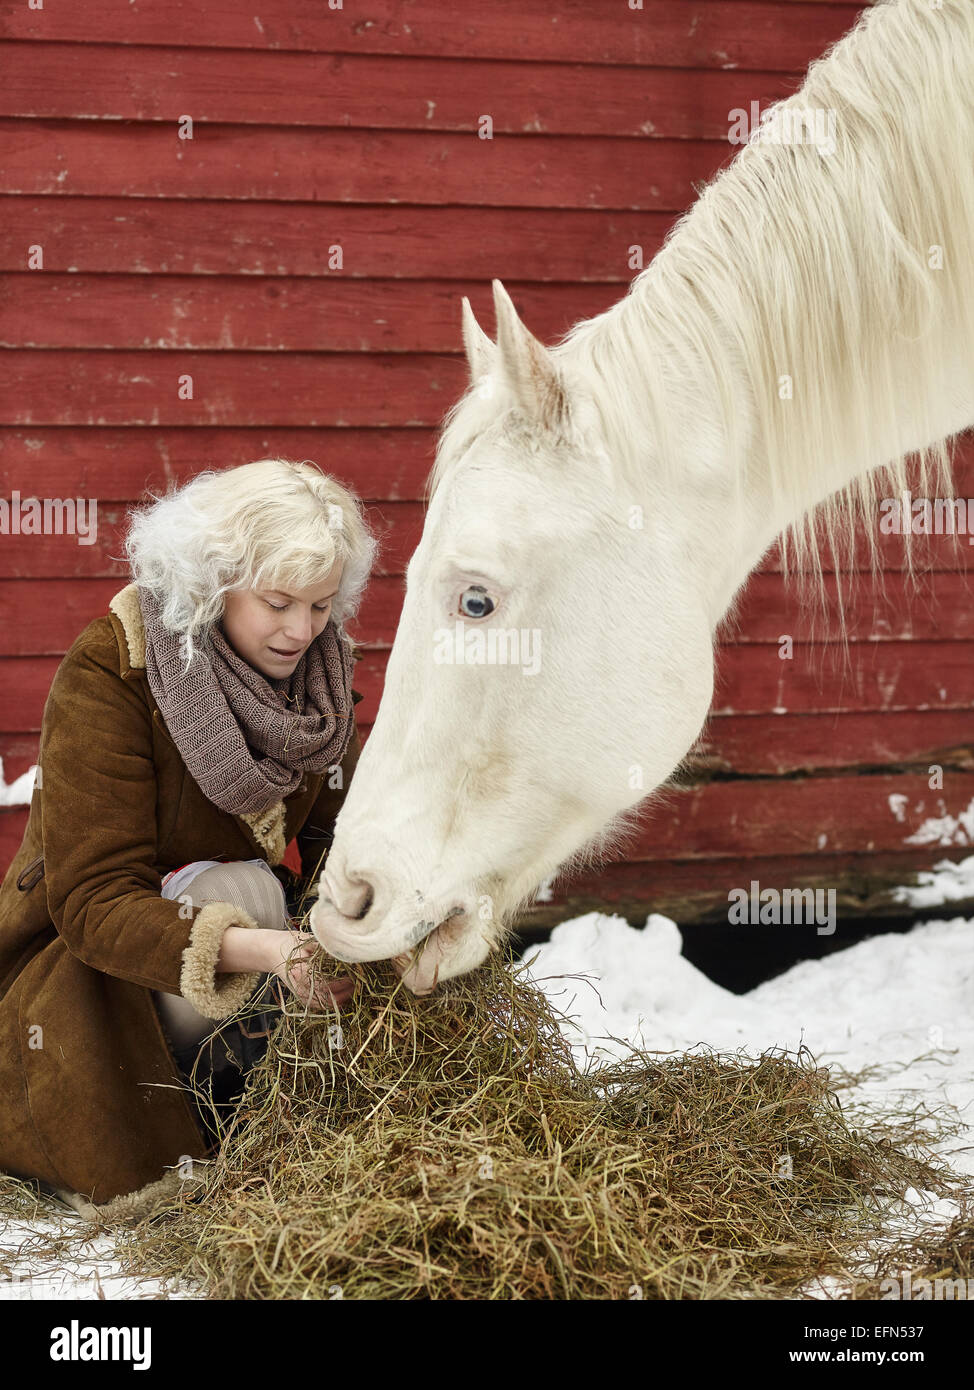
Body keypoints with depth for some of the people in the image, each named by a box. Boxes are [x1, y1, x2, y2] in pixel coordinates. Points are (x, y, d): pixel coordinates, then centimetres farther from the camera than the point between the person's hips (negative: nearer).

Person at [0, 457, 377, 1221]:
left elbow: (340, 835, -4)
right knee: (240, 889, -34)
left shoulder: (320, 668, -6)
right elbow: (93, 901, -30)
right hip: (85, 962, -6)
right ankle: (185, 1107, -13)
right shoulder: (107, 674, -25)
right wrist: (257, 949, -46)